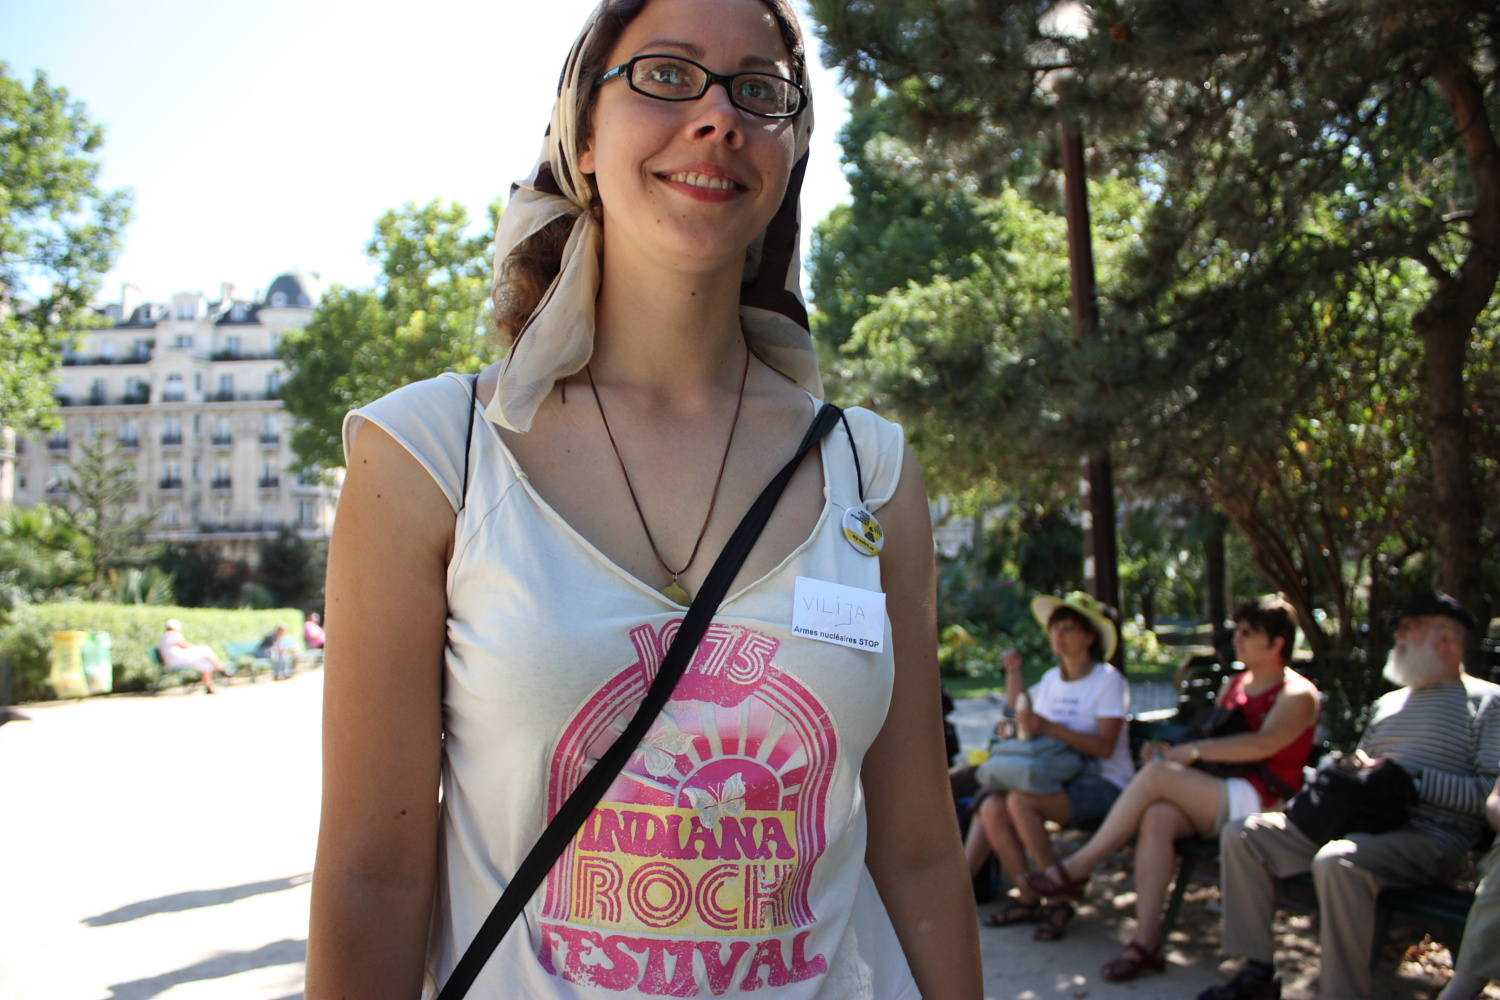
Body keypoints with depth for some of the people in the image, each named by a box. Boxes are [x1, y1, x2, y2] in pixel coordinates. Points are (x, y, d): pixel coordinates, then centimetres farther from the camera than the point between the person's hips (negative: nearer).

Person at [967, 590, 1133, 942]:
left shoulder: (1108, 680, -6)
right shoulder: (1051, 680, 14)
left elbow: (1104, 746, -18)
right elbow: (1019, 707, 34)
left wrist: (1048, 727, -27)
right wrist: (1012, 672, 17)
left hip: (1101, 782, -7)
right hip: (1058, 777, 7)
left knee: (1019, 801, -31)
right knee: (992, 808, -19)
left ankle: (1060, 900, -16)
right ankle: (1028, 899, -4)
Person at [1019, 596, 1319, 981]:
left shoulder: (1297, 694, -3)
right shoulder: (1234, 683, 22)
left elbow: (1262, 744, -20)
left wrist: (1192, 750, -19)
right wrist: (1171, 749, 1)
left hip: (1263, 802, -7)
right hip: (1218, 797, 7)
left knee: (1156, 775, -27)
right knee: (1157, 817, -28)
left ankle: (1076, 870, -18)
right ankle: (1146, 942, -31)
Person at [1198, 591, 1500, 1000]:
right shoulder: (1386, 703, 26)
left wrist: (1411, 777, -16)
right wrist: (1354, 767, 7)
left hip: (1429, 837, -8)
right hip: (1358, 822, 8)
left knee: (1338, 861, -39)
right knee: (1240, 834, -6)